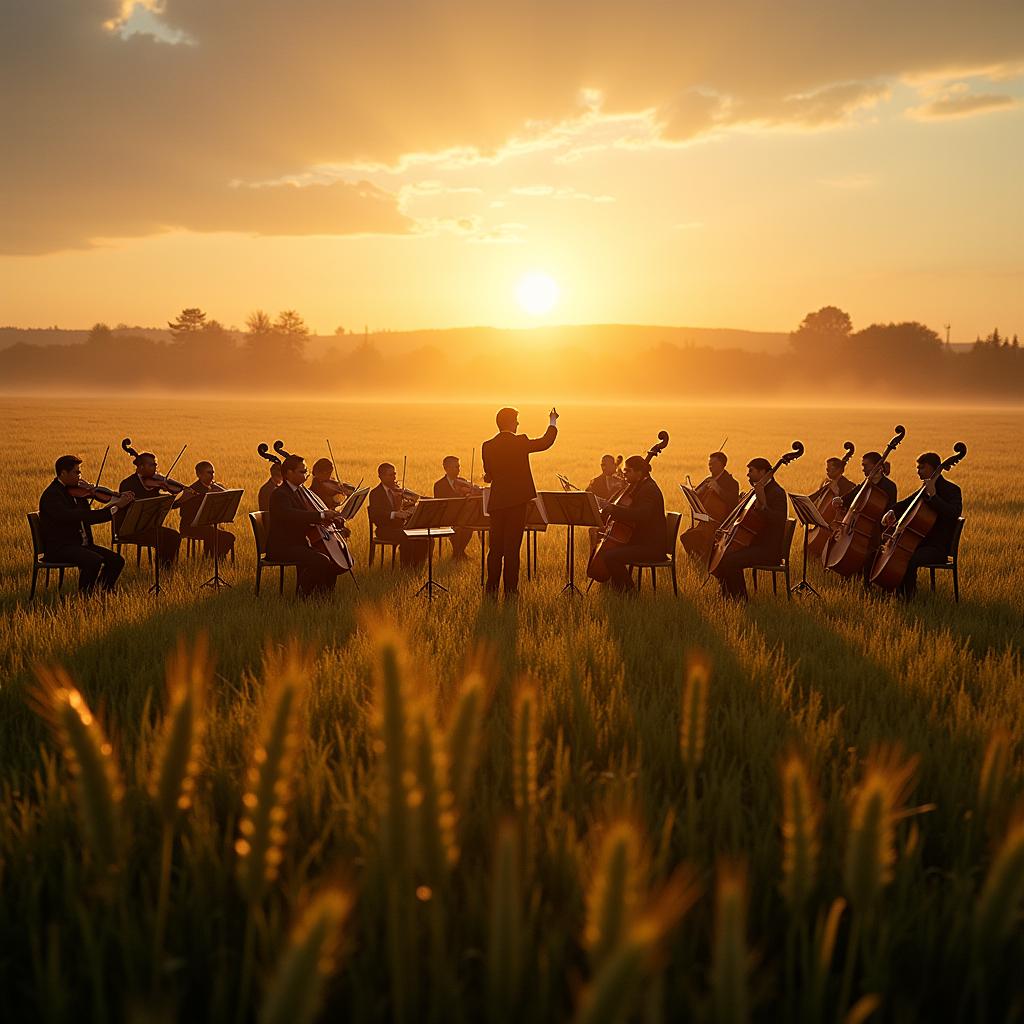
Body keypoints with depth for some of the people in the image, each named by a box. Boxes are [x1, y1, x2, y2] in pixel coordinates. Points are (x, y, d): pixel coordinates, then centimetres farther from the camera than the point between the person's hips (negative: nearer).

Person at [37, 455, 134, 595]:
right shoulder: (51, 495, -15)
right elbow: (73, 518, -29)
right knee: (95, 561, -30)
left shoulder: (76, 490, 11)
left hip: (81, 544, 8)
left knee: (116, 560, -6)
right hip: (58, 548, -8)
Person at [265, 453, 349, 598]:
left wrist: (339, 524, 7)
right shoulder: (280, 494, -14)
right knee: (321, 561, -30)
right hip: (282, 547, -10)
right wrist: (322, 515, -41)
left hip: (301, 543, 10)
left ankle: (324, 594, 17)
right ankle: (304, 595, -14)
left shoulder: (301, 491, 16)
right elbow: (290, 514, -34)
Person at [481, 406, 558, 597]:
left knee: (496, 548, 11)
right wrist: (552, 423, 20)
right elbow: (545, 442, 4)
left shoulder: (488, 446, 2)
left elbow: (489, 474, 11)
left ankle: (492, 589, 13)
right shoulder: (520, 442, -9)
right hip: (517, 501, -4)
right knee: (512, 548, -2)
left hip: (496, 502, 4)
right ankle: (510, 591, 0)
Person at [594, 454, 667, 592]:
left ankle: (628, 589, -11)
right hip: (639, 541, 11)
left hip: (652, 547, -11)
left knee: (609, 556, -24)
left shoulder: (649, 489, -17)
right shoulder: (638, 487, 16)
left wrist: (614, 509, -33)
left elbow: (641, 515, -35)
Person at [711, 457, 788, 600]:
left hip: (768, 549, -11)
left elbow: (779, 521, -31)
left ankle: (741, 600, -15)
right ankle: (726, 598, 15)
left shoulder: (777, 493, -14)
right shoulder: (758, 490, 17)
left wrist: (763, 505, -41)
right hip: (755, 544, 11)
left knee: (729, 561, -27)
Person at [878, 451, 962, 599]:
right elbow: (906, 503, 26)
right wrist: (892, 511, 4)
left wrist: (933, 496, -32)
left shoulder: (952, 490, -10)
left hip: (938, 547, -9)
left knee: (910, 561, -34)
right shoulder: (925, 489, 15)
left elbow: (954, 513, -28)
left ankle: (909, 597, -21)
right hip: (921, 541, 9)